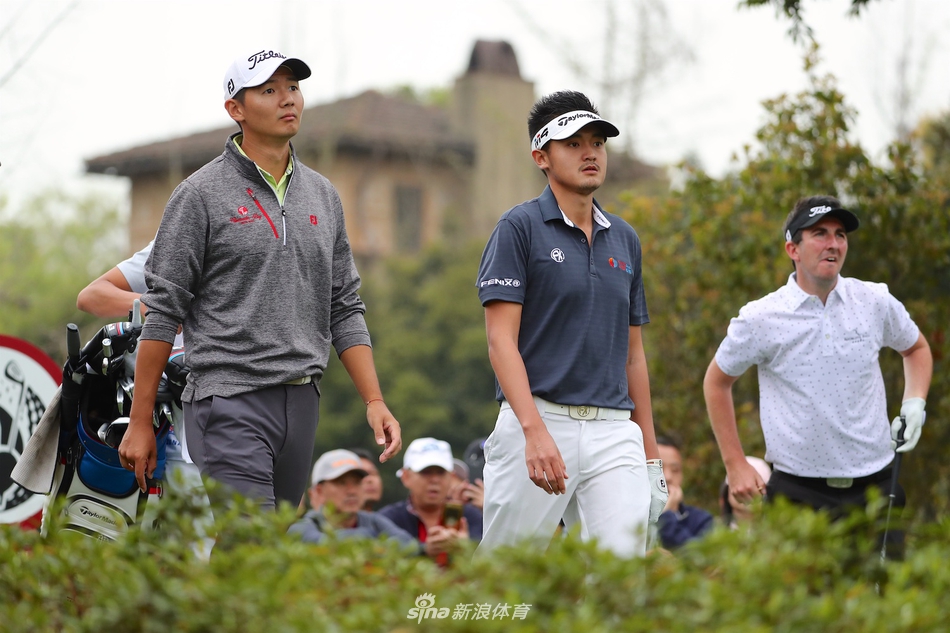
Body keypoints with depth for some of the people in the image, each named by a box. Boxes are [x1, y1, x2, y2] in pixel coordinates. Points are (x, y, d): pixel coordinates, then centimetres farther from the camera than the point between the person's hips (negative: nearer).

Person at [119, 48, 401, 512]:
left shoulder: (323, 195, 15)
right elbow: (162, 312, -4)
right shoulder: (201, 194, -2)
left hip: (303, 402, 6)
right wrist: (140, 423, -7)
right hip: (230, 404, -6)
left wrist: (374, 401, 6)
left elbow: (344, 311, 17)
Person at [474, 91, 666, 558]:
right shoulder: (520, 227, -1)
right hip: (538, 419, -4)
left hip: (614, 429, 4)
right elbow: (501, 339, -10)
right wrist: (535, 430, -22)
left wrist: (650, 451, 16)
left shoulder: (624, 238, 16)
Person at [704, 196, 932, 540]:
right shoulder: (760, 318, -4)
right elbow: (716, 382, 11)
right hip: (797, 491, -2)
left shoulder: (876, 302, 3)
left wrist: (914, 404, 6)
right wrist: (735, 465, 7)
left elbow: (916, 348, 23)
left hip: (875, 485, 2)